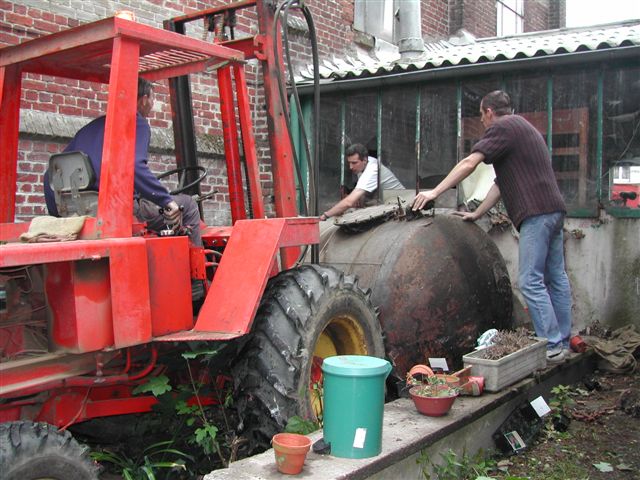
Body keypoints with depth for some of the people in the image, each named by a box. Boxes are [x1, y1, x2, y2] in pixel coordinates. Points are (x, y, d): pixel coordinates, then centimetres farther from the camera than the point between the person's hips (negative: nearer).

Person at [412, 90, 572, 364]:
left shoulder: (503, 127, -4)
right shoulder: (522, 128, 27)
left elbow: (469, 163, -14)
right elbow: (502, 182, 24)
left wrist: (434, 192, -12)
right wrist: (477, 214, 21)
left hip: (536, 212, -10)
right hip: (553, 208, 10)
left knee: (530, 281, -9)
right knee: (556, 278, 11)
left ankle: (552, 346, -7)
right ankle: (562, 342, 17)